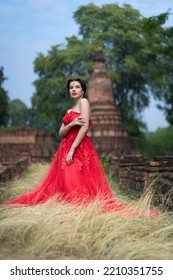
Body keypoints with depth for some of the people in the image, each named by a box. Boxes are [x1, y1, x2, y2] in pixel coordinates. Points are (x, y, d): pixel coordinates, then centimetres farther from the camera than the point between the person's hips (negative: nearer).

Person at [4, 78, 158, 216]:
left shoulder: (84, 102, -2)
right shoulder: (69, 111, 21)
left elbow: (85, 127, -14)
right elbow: (61, 133, 13)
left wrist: (72, 150, -19)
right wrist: (71, 124, -10)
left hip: (79, 148, -8)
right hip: (66, 148, 8)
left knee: (79, 182, -12)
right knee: (65, 181, 6)